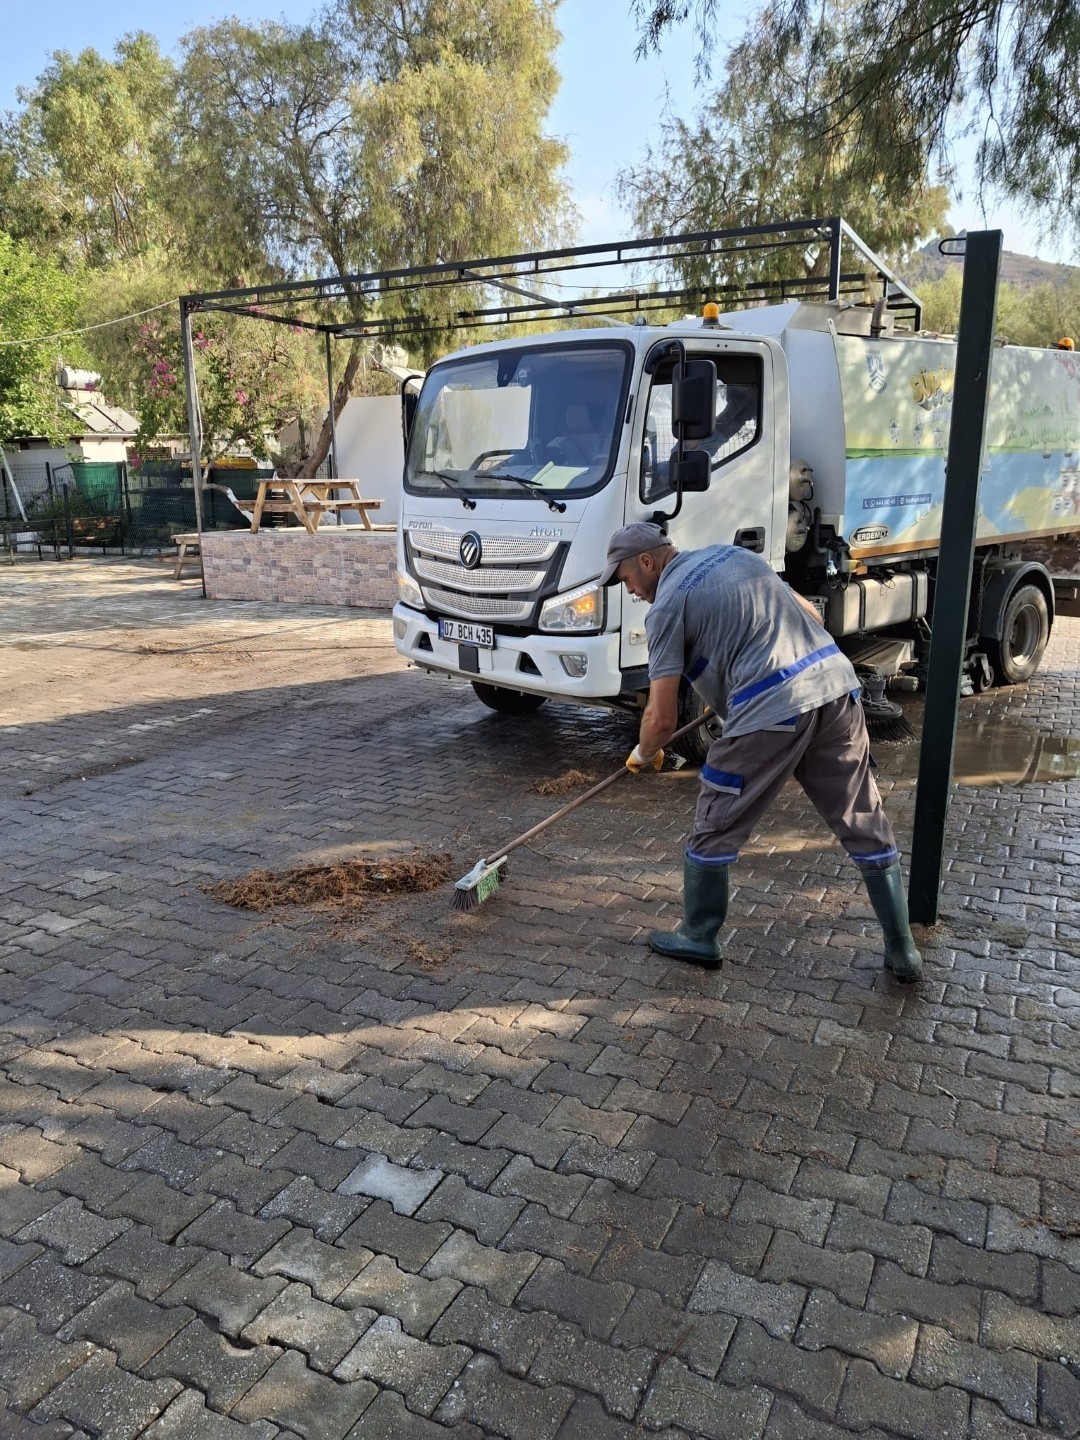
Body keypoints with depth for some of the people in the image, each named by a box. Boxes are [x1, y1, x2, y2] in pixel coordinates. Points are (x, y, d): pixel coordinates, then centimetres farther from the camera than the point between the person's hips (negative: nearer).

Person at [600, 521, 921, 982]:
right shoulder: (736, 554, 22)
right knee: (865, 825, 16)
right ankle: (902, 952, 24)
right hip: (836, 686, 7)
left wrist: (642, 755, 18)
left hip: (771, 713, -7)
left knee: (714, 831, 12)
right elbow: (808, 614, 28)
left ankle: (698, 939, 27)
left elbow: (663, 719, -2)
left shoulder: (667, 606, 0)